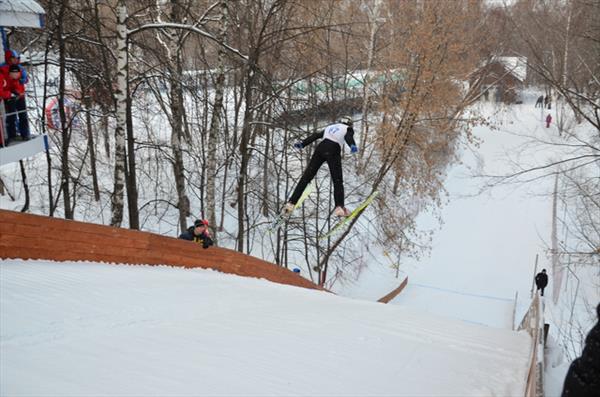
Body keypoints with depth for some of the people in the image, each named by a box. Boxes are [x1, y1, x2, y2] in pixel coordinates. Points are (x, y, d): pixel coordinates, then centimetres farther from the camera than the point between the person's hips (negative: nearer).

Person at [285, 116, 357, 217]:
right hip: (333, 151, -4)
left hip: (320, 147, 4)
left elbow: (316, 135, 25)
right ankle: (339, 207, -16)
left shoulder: (330, 127, 32)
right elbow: (348, 137, -5)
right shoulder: (348, 129, 19)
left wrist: (302, 143, 24)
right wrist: (352, 145, -24)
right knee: (338, 181, 1)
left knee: (306, 176, 4)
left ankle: (291, 203, 1)